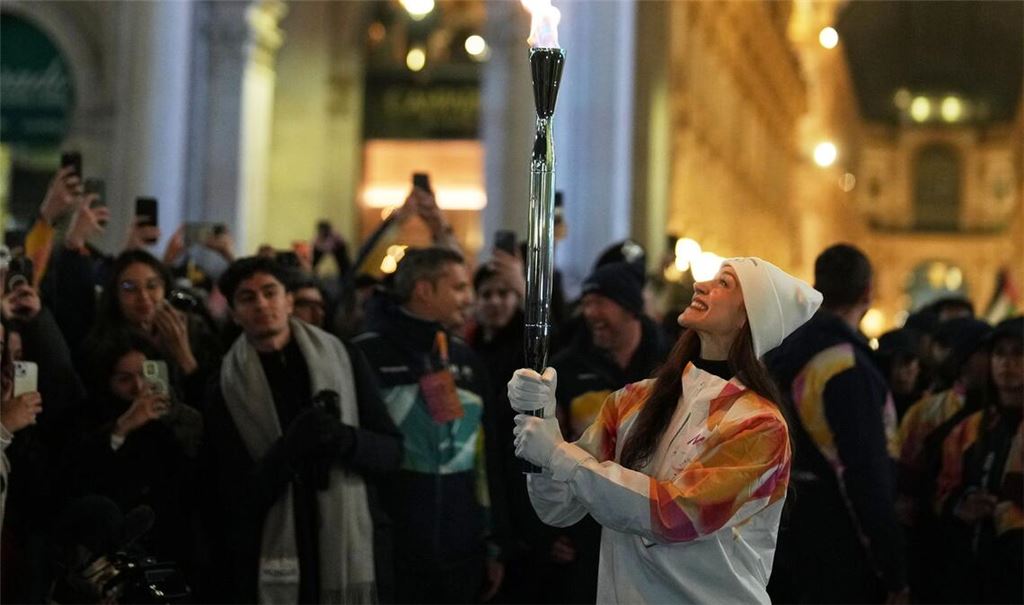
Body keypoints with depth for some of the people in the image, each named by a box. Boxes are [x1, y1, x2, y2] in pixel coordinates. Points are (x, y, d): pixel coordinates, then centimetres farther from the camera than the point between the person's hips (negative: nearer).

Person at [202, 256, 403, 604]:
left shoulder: (344, 360, 5)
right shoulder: (226, 390, 0)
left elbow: (391, 451, 4)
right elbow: (235, 498, -7)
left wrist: (345, 439, -17)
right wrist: (290, 446, -22)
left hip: (351, 556, 1)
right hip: (272, 569, -1)